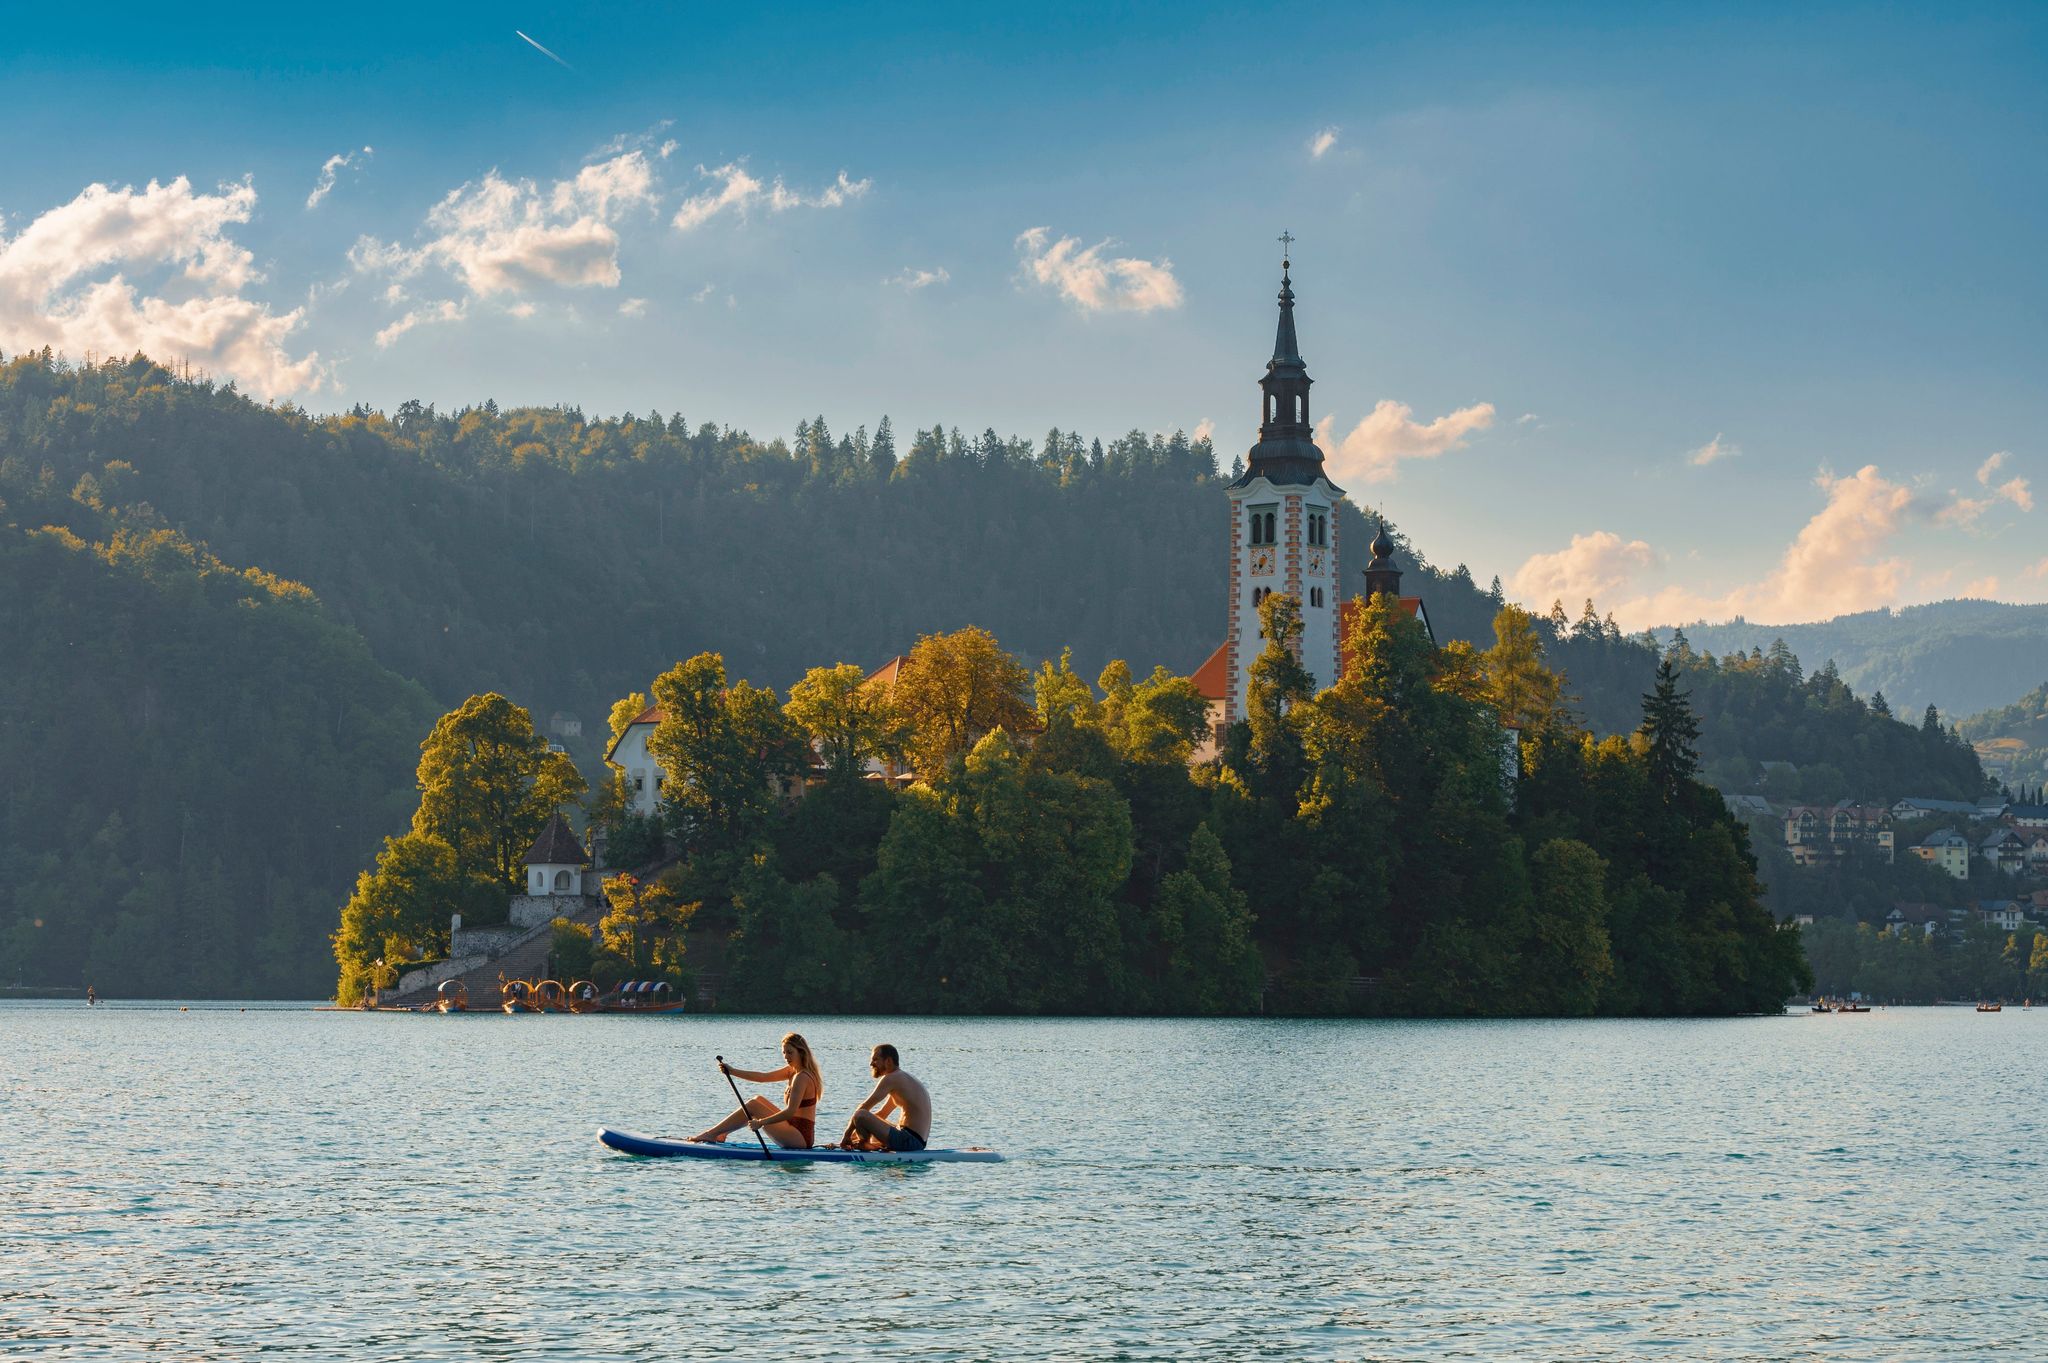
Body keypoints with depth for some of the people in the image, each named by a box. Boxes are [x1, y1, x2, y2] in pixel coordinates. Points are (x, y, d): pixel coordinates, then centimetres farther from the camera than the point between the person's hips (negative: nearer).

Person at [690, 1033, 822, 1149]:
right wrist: (733, 1071, 2)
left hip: (801, 1138, -10)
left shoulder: (801, 1078, -18)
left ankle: (711, 1134, -1)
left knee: (753, 1105, -7)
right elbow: (764, 1077, 10)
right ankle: (721, 1134, 13)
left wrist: (761, 1122, -24)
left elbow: (790, 1111, -25)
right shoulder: (793, 1071, 13)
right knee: (759, 1100, 16)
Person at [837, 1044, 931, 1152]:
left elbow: (863, 1108, -11)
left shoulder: (891, 1079, -10)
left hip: (909, 1141, -10)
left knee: (860, 1115, -23)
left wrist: (847, 1135, -4)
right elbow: (881, 1115, 26)